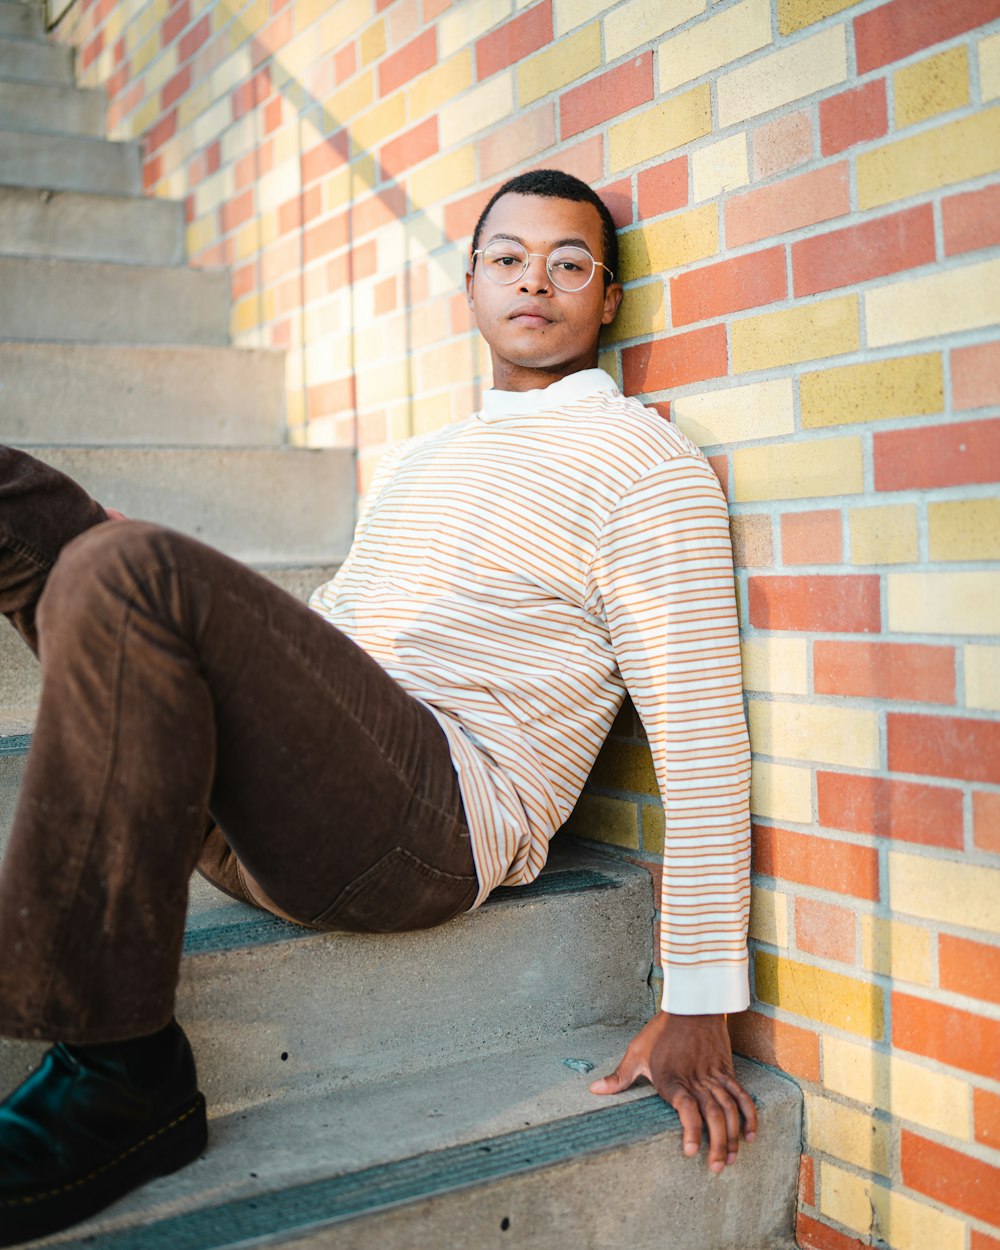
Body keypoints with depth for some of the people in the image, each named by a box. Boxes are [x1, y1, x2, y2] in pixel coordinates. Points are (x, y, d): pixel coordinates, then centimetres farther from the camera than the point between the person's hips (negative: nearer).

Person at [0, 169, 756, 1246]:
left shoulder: (642, 461, 3)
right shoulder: (413, 462, 28)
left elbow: (702, 737, -5)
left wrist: (697, 1009, -9)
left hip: (439, 821, -7)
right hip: (265, 819, 7)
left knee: (129, 568, -29)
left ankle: (121, 1077, -23)